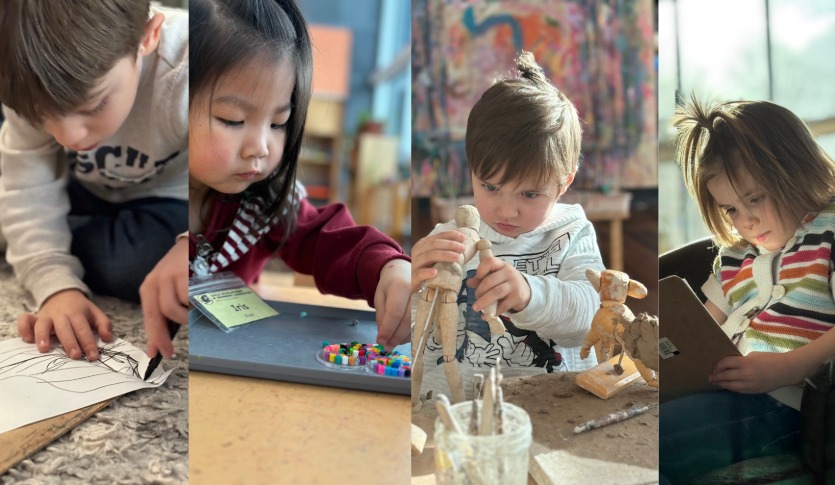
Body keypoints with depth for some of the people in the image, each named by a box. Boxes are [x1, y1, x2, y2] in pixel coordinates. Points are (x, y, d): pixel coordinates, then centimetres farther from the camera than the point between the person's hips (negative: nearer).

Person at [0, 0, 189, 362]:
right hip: (92, 192, 5)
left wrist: (191, 244, -64)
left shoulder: (181, 73, -39)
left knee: (136, 265, -30)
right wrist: (58, 286, -35)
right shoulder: (39, 84, -23)